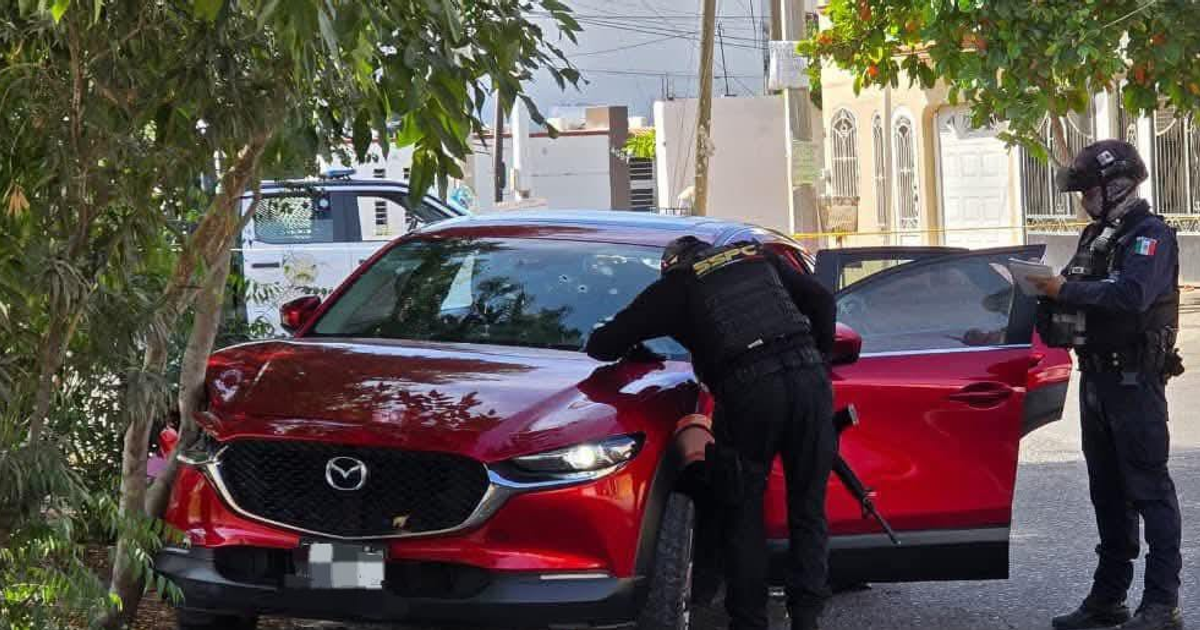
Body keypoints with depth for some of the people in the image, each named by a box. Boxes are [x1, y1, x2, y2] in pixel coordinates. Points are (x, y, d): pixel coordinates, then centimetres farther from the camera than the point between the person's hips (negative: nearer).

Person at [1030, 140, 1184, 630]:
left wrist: (1066, 290, -22)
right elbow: (1082, 297, 17)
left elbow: (1132, 295, -27)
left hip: (1135, 381, -9)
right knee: (1107, 492, 13)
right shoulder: (1095, 236, 15)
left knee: (1149, 488, -8)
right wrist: (1050, 295, -2)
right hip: (1097, 377, 9)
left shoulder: (1151, 236, -12)